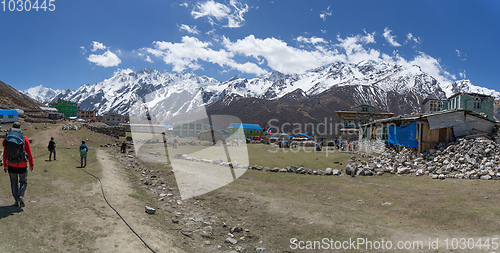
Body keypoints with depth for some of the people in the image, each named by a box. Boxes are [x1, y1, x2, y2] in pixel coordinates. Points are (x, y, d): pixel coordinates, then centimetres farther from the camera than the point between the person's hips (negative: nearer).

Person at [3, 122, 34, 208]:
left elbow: (4, 153, 4)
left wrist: (5, 165, 13)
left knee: (14, 183, 14)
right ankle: (21, 196, -9)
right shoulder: (24, 138, -7)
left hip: (11, 165, 2)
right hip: (22, 165, -2)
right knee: (23, 182, 14)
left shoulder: (7, 138, 0)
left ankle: (17, 201, 15)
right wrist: (31, 164, 4)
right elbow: (29, 153, -6)